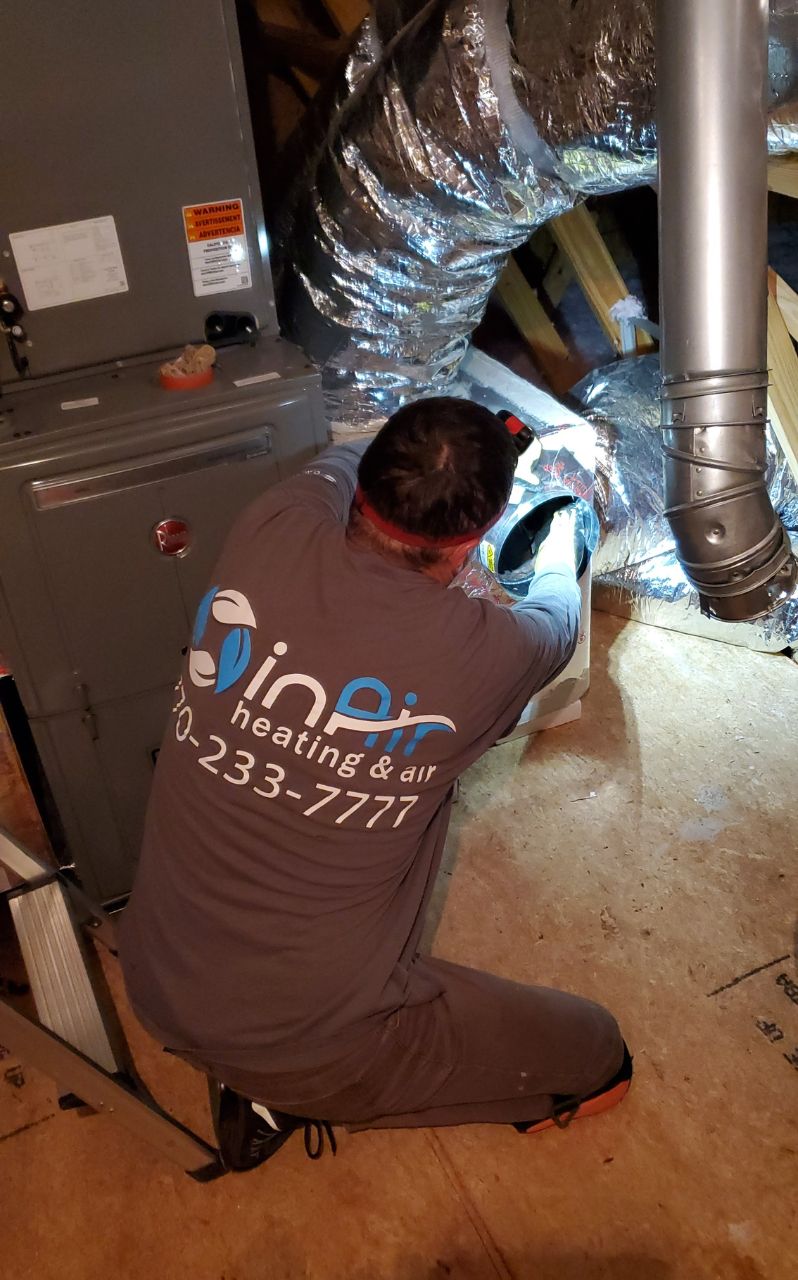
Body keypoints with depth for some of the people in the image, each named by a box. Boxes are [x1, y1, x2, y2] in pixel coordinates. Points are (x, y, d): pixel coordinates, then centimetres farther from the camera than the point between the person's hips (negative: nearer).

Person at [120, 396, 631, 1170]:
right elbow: (557, 622, 4)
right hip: (308, 1033, -5)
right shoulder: (477, 653, -24)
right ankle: (302, 1092, 7)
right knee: (599, 1064, 12)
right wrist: (564, 534, 25)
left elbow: (339, 462, 11)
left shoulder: (269, 531, -16)